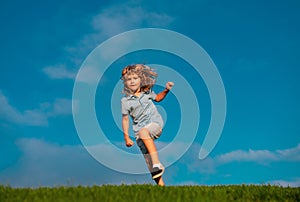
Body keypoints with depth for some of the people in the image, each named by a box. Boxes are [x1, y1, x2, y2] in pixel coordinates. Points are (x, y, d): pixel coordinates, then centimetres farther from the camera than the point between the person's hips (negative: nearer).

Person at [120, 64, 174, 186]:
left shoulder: (147, 92, 7)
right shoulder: (125, 101, 1)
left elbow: (157, 98, 29)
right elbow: (125, 119, 7)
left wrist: (166, 90, 12)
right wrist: (126, 137, 4)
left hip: (155, 123, -1)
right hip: (140, 132, 1)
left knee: (143, 131, -38)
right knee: (149, 162, -5)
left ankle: (157, 163, -41)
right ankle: (161, 185, 5)